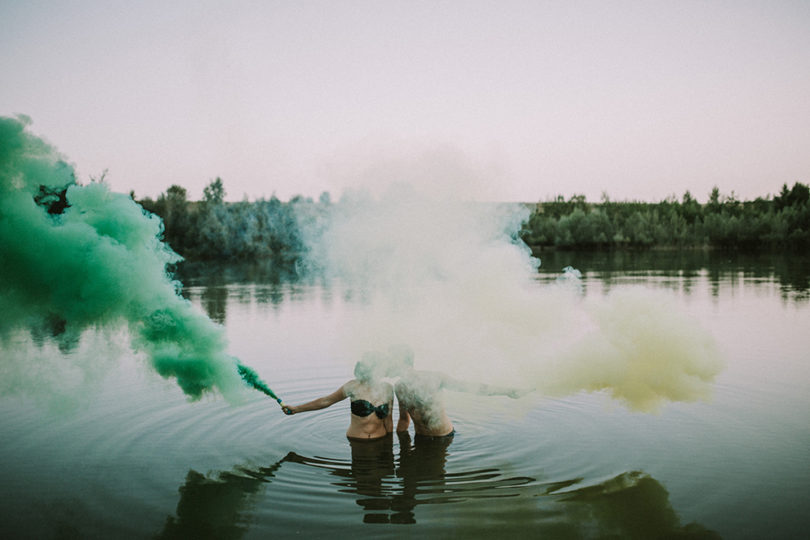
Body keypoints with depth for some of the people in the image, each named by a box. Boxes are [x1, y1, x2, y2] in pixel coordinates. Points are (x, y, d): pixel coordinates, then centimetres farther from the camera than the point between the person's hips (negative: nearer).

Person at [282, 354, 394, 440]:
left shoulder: (387, 389, 1)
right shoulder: (354, 387, -5)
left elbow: (388, 419, 10)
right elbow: (326, 401, 5)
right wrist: (296, 409, 9)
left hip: (380, 440, 1)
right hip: (356, 440, -1)